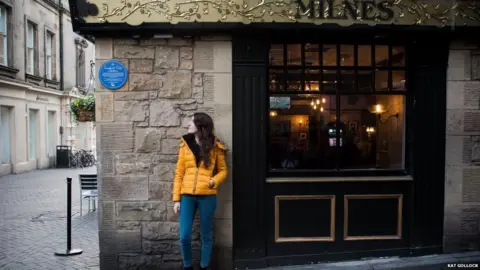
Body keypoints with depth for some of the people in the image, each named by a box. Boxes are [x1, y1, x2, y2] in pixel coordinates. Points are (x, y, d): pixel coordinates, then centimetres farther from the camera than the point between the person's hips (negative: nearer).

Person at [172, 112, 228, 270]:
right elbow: (179, 173, 5)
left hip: (207, 196, -1)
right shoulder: (185, 144, 5)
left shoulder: (215, 146, 2)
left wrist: (214, 181, -11)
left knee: (206, 235, 9)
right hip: (187, 196, 1)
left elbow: (223, 170, 10)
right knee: (184, 236, 1)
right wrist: (176, 199, 1)